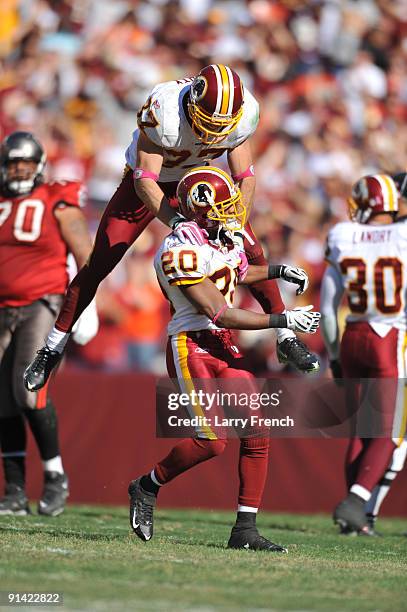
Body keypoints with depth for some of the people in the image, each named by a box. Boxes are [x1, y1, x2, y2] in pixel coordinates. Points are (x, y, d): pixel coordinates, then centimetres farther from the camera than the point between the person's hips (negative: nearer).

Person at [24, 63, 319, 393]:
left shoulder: (244, 114, -27)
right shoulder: (163, 110, -39)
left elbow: (245, 178, -17)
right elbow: (144, 181, -35)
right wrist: (175, 222, -51)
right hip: (149, 182, -3)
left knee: (252, 252, -7)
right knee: (99, 264, -5)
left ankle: (286, 340, 10)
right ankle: (52, 349, 9)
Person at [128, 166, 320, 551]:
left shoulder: (225, 238, 9)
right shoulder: (180, 251, -19)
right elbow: (220, 313, -22)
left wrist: (278, 270, 23)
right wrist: (283, 321, -21)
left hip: (224, 347, 8)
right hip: (191, 346, -8)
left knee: (256, 436, -1)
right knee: (212, 441, -15)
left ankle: (245, 530, 4)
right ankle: (147, 486, 10)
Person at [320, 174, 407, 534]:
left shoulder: (343, 241, 1)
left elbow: (327, 309, 4)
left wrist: (333, 355, 14)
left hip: (353, 340, 4)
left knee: (360, 431, 14)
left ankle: (355, 517, 14)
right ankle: (355, 501, -16)